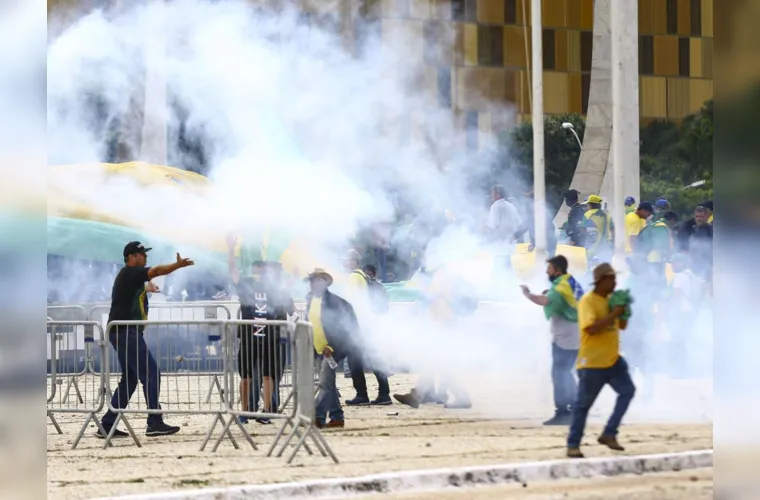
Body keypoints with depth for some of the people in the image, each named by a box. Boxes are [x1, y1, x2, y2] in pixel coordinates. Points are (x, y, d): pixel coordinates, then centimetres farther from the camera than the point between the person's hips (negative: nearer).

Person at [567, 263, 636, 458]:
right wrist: (614, 314, -24)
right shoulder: (587, 301, -15)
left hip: (612, 359, 7)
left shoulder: (611, 299, 9)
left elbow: (622, 326, 16)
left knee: (628, 391, -1)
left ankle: (608, 434, 6)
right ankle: (573, 445, 10)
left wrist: (624, 310, -3)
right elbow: (591, 328, -27)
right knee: (583, 404, 1)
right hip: (592, 362, -7)